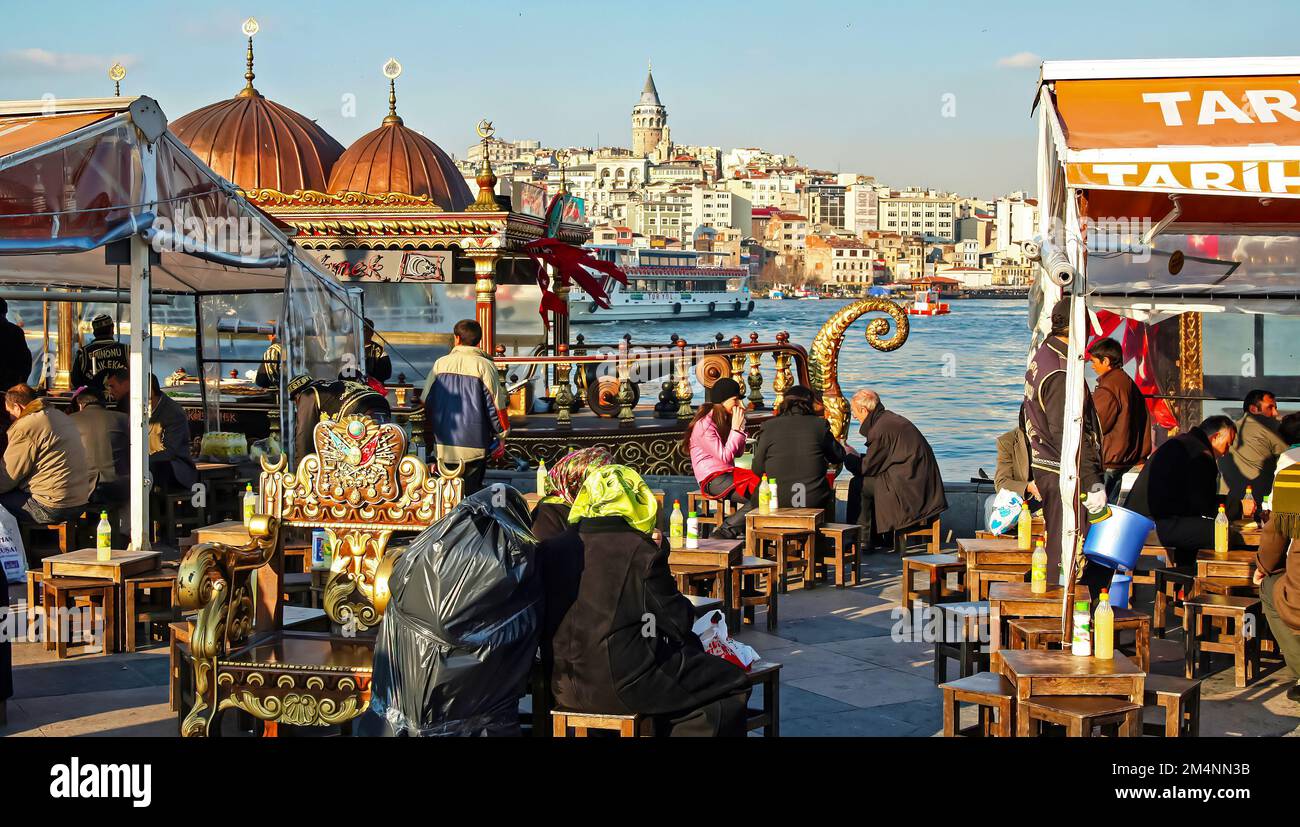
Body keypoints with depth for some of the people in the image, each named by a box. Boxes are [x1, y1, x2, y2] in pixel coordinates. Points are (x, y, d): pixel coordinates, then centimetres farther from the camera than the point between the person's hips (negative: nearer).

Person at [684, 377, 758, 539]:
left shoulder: (724, 420, 17)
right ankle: (727, 530, -15)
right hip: (713, 479, -9)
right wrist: (736, 428, -10)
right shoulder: (704, 425, -11)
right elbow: (725, 456, -14)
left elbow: (738, 452, 16)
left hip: (728, 474, 9)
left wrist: (740, 425, 7)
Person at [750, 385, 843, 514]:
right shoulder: (820, 425, -2)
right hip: (814, 502, 1)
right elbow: (839, 457, 12)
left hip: (776, 502, -1)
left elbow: (757, 470, 1)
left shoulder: (769, 426, -3)